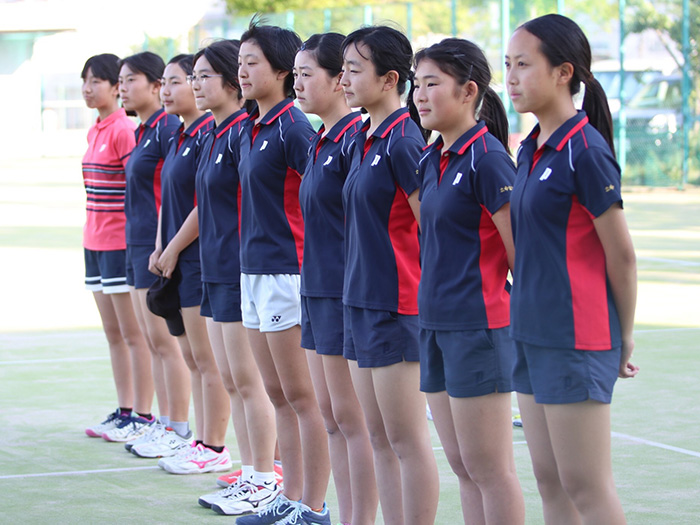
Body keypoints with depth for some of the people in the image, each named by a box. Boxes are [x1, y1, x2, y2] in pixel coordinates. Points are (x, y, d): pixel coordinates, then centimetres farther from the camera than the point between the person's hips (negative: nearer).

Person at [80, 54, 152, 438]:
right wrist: (92, 240, 18)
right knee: (113, 334, 12)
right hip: (95, 243, 9)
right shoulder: (94, 131, 14)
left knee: (133, 334, -4)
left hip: (121, 243, -9)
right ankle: (124, 411, 18)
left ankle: (142, 416, 0)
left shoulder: (124, 130, -13)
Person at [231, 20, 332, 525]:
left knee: (302, 396, -3)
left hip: (288, 271, -9)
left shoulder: (293, 127, -13)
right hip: (254, 270, 9)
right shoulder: (250, 130, 14)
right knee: (278, 396, 13)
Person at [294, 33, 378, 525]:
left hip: (348, 294, -10)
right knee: (331, 416, 12)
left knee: (351, 418, -4)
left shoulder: (356, 139, -15)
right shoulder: (320, 143, 14)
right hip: (318, 290, 10)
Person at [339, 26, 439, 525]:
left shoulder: (403, 140, -13)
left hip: (397, 307, -9)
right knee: (379, 437, 11)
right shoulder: (363, 140, 13)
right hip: (361, 300, 9)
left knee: (406, 439, -4)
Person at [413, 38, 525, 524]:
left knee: (489, 469, -4)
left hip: (480, 326, -9)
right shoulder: (431, 160, 13)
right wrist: (430, 305, 18)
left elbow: (520, 250, -13)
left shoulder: (486, 157, -12)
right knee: (462, 466, 11)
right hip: (436, 322, 9)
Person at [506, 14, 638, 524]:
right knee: (550, 481, 11)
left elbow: (621, 255, -10)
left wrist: (625, 339, -2)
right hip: (533, 334, 9)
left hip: (576, 339, -9)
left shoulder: (585, 152, -14)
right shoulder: (531, 150, 11)